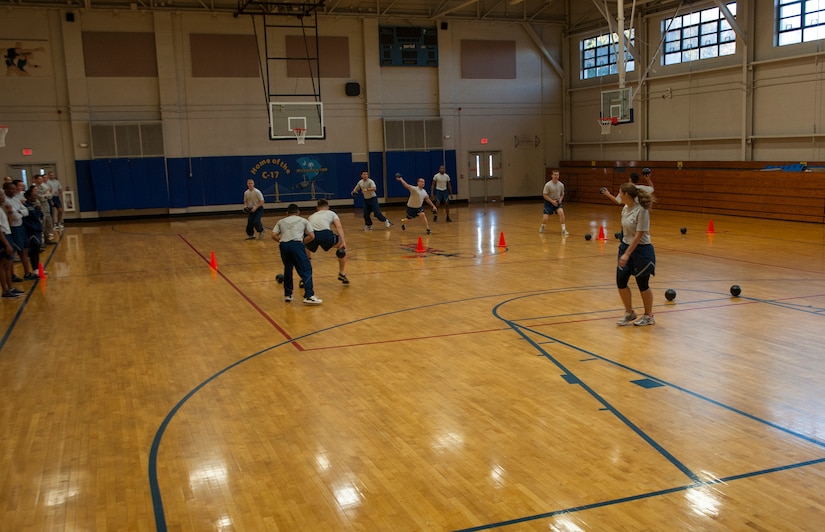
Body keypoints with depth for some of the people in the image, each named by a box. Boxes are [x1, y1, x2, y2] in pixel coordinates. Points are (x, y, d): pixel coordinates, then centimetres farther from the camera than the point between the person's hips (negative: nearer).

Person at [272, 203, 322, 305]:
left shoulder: (281, 221, 26)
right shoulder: (303, 220, 21)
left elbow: (274, 235, 13)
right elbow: (311, 236, 12)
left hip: (283, 246, 3)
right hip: (296, 244, -3)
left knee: (288, 269, 22)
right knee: (306, 270, -1)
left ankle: (287, 295, 28)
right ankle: (309, 296, -11)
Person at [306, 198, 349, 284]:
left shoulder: (312, 216, 40)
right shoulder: (331, 213, 30)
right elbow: (339, 227, 10)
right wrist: (343, 242, 1)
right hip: (325, 234, -3)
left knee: (307, 252, 36)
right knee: (342, 247, 27)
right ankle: (342, 274, 25)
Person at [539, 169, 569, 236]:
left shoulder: (561, 185, -4)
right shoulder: (548, 185, -16)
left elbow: (562, 194, 10)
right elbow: (544, 195, -14)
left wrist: (560, 199, -11)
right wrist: (552, 201, -21)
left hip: (557, 202, 3)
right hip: (549, 202, -2)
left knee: (561, 212, -26)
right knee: (545, 218, -11)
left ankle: (563, 229, -19)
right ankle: (542, 226, 26)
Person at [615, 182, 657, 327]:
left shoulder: (641, 210, -21)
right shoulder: (625, 208, 2)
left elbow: (639, 235, -23)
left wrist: (627, 254, -25)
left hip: (641, 250, -7)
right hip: (626, 247, 7)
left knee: (642, 285, 5)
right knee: (620, 281, 4)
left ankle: (649, 316, 24)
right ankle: (629, 313, 23)